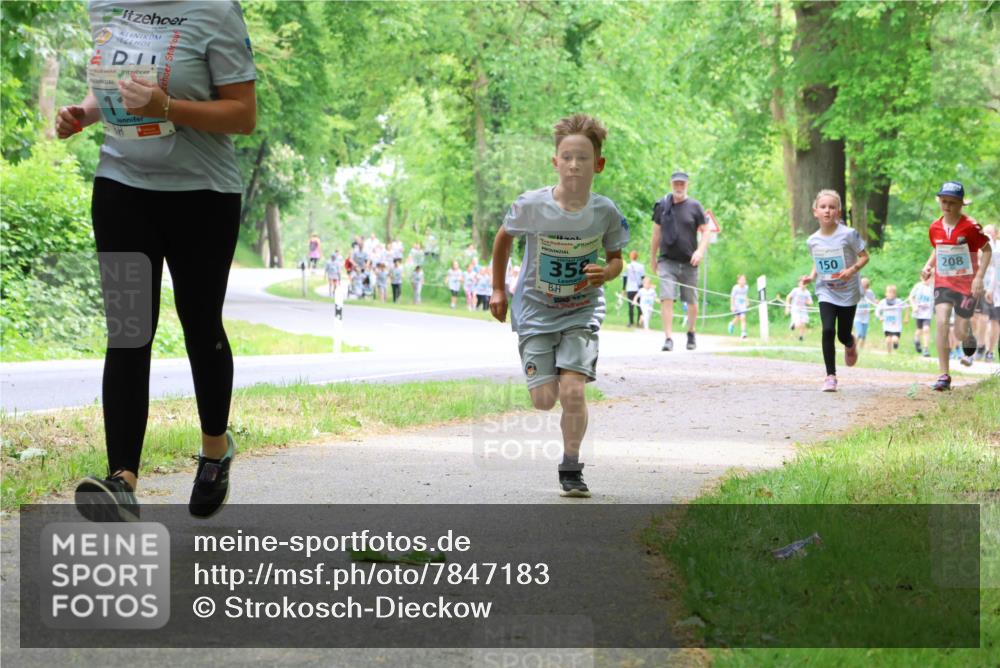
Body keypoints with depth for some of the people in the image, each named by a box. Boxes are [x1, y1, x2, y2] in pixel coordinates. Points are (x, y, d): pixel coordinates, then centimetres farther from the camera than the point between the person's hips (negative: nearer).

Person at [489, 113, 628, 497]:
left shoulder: (605, 212, -12)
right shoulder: (531, 206, -15)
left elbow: (615, 259, 4)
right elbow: (504, 237, 5)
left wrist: (606, 273, -20)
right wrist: (498, 290, 9)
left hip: (582, 311, 0)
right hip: (536, 311, 0)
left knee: (572, 390, -16)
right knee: (544, 400, -7)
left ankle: (571, 469, 5)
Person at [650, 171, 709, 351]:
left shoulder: (694, 206, 1)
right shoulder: (662, 206, 6)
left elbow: (705, 231, 3)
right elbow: (656, 233, 14)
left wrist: (700, 250, -14)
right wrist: (653, 257, 17)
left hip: (689, 262, 0)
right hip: (667, 261, 0)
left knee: (691, 301, 10)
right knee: (666, 298, -15)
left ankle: (691, 333, 32)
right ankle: (668, 338, -16)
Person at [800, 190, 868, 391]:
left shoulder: (848, 234, -13)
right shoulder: (812, 240, -1)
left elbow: (864, 257, -6)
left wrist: (852, 270, -23)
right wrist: (812, 276, -4)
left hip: (848, 292, -2)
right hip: (826, 293, 2)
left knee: (843, 335, 5)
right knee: (828, 330, -16)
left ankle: (850, 345, 46)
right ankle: (831, 376, -9)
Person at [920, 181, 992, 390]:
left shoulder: (970, 227, -14)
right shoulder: (935, 228, 0)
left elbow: (987, 250, -5)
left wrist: (979, 277, -14)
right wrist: (929, 265, 0)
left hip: (966, 285, -3)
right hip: (943, 282, 3)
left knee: (960, 332, 0)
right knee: (941, 322, -17)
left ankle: (970, 346, 42)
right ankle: (944, 375, -14)